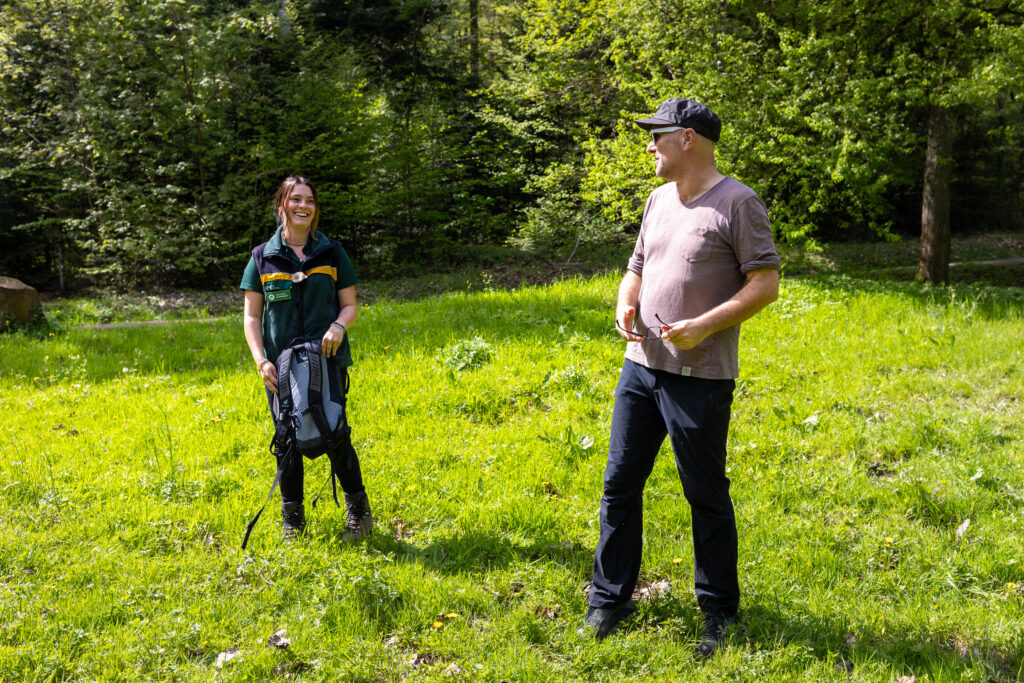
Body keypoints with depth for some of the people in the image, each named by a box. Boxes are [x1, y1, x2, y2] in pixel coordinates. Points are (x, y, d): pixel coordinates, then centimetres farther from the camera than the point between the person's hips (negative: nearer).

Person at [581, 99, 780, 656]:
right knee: (619, 484, 10)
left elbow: (766, 284, -11)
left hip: (700, 376, -7)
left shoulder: (737, 203, -8)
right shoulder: (658, 200, 14)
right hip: (641, 365, 7)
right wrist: (624, 305, 1)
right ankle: (610, 599, 24)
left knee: (706, 496, 4)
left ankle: (719, 613, 21)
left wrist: (705, 325, -21)